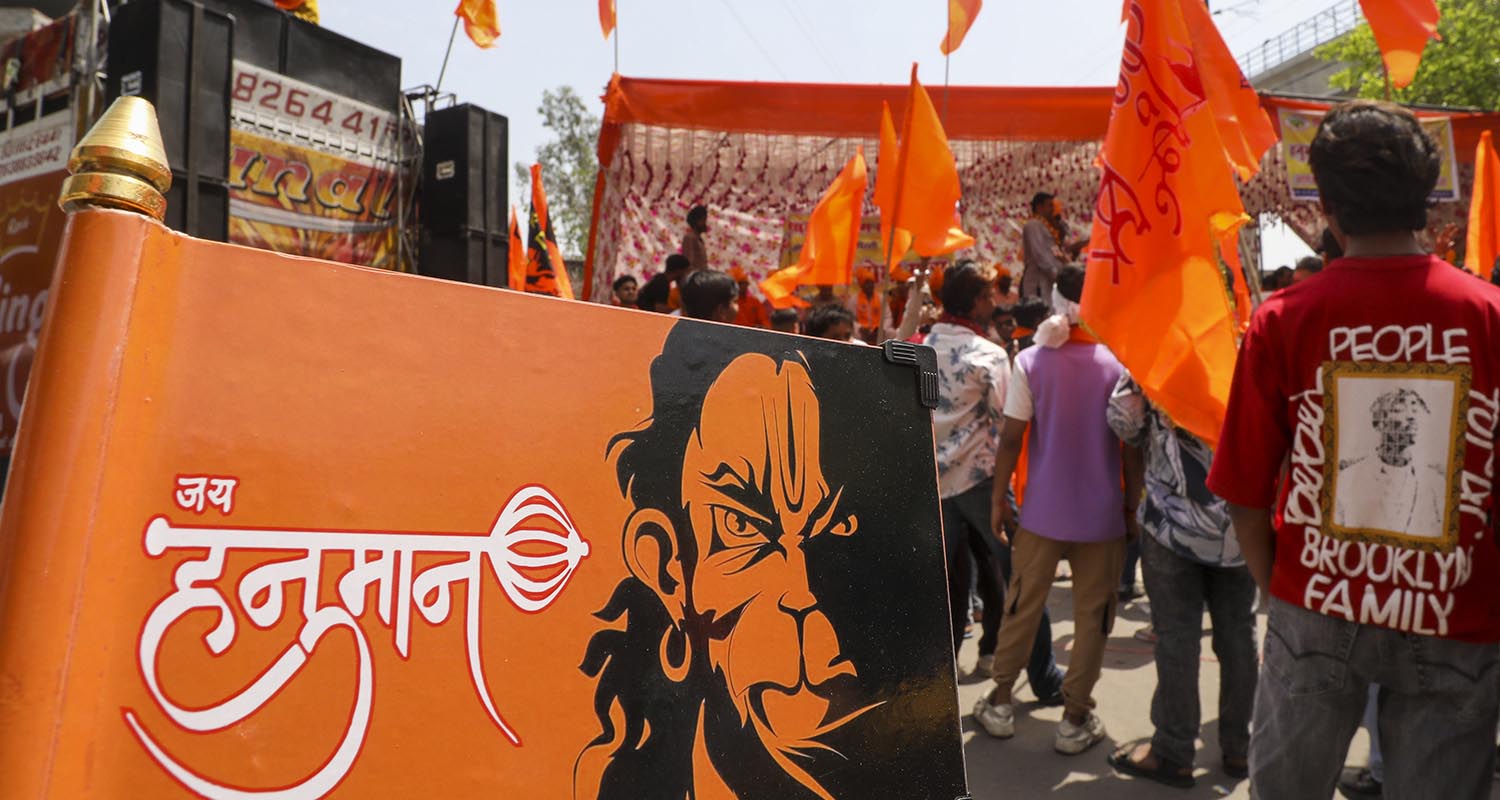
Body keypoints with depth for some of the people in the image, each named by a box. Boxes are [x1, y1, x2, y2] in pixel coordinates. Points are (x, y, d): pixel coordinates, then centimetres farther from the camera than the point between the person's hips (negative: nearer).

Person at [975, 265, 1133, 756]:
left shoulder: (1031, 361, -7)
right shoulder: (1117, 364, -5)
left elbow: (1011, 438, -8)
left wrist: (998, 497, 3)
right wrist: (1133, 505, 6)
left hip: (1044, 508, 1)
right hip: (1102, 511, 0)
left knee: (1022, 606, 14)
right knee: (1092, 615, 10)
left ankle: (1000, 702, 24)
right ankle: (1075, 718, 15)